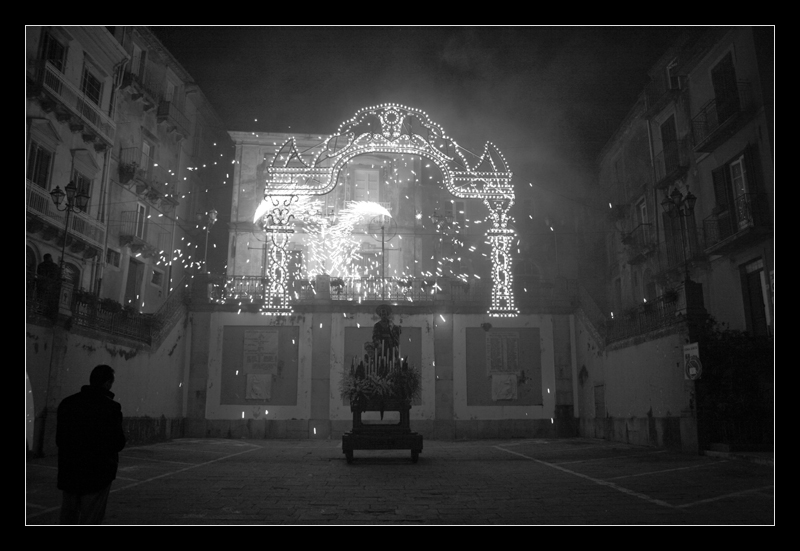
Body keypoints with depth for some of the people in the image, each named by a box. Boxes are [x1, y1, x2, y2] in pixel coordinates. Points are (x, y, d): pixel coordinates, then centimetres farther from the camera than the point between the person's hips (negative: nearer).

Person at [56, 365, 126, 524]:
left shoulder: (67, 403, 2)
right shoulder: (110, 407, -14)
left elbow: (59, 439, 8)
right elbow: (118, 443, -12)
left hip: (68, 471, 5)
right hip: (97, 474, -5)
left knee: (68, 518, 18)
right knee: (90, 519, 3)